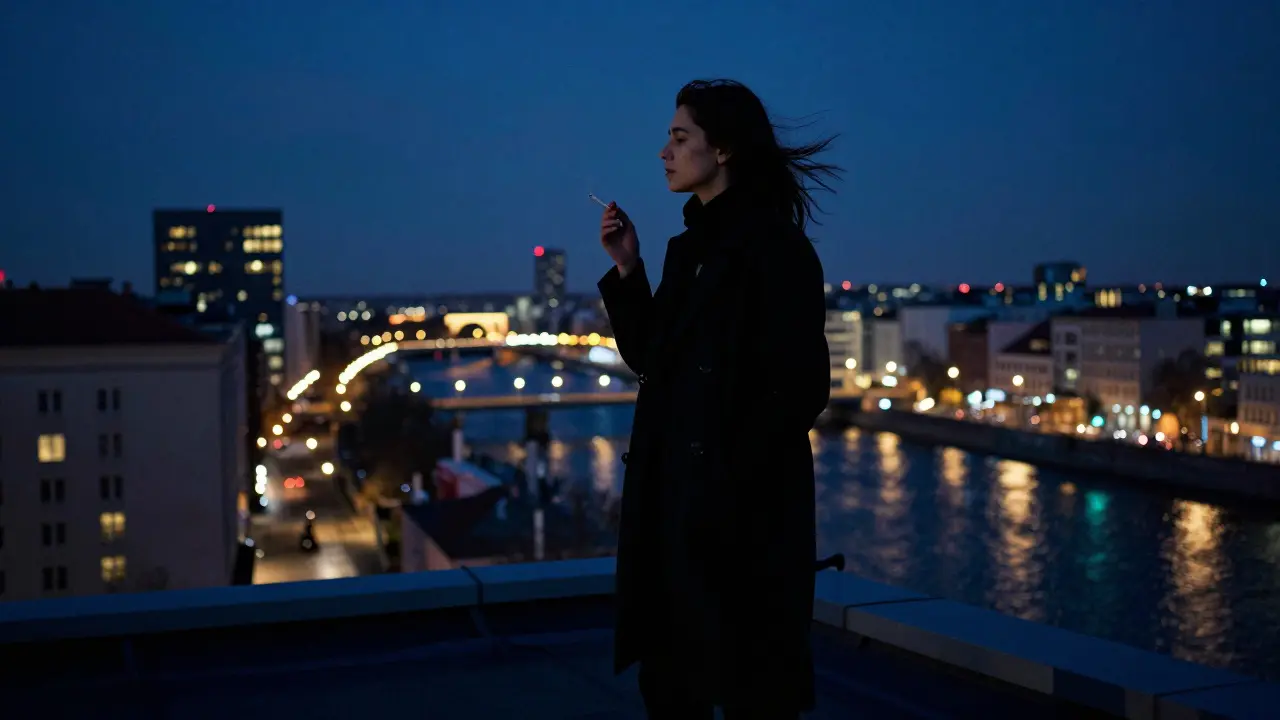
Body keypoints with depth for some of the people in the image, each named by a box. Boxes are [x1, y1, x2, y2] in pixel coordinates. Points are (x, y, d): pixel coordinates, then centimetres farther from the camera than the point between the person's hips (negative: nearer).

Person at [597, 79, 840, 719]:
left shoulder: (776, 247, -12)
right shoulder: (688, 246, 13)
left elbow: (801, 385, -17)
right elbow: (647, 359, 15)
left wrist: (736, 478, -17)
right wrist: (627, 269, 6)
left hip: (744, 507, -8)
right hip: (674, 496, 8)